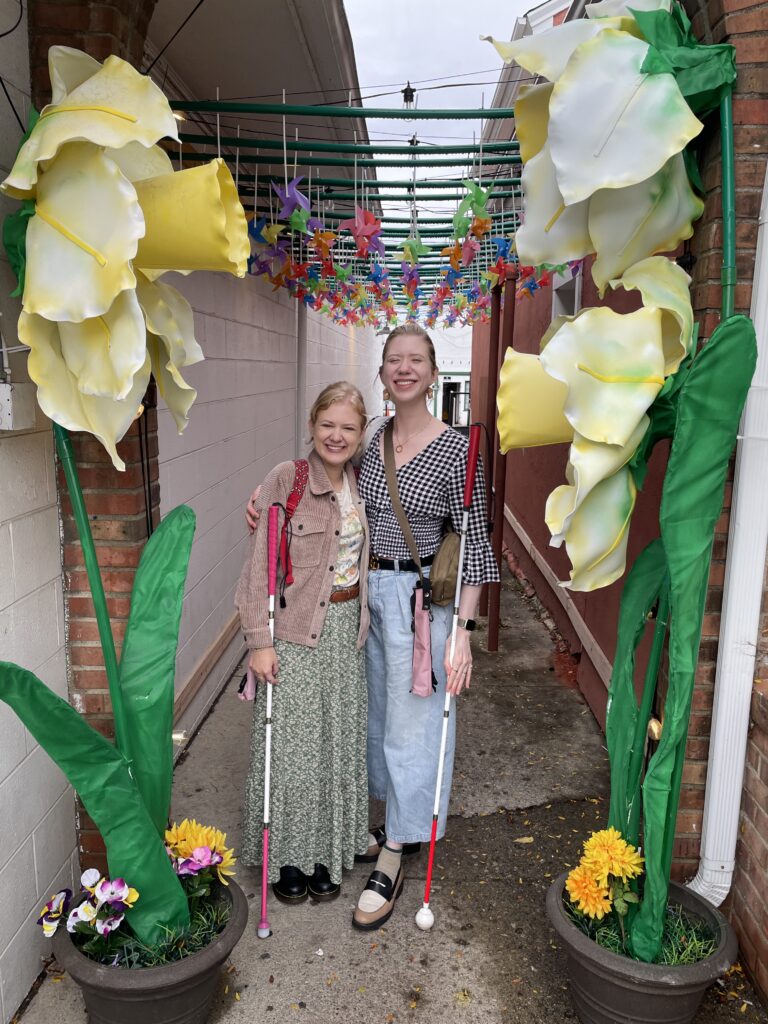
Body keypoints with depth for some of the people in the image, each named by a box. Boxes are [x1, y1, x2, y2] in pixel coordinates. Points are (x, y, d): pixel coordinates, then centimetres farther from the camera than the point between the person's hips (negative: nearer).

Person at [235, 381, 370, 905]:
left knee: (338, 741, 13)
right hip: (295, 631, -5)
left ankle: (325, 852, 32)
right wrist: (260, 640, -15)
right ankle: (286, 855, 26)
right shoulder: (286, 479, -12)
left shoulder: (359, 483, 5)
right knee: (291, 744, 4)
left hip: (345, 630, 5)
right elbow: (260, 565, -13)